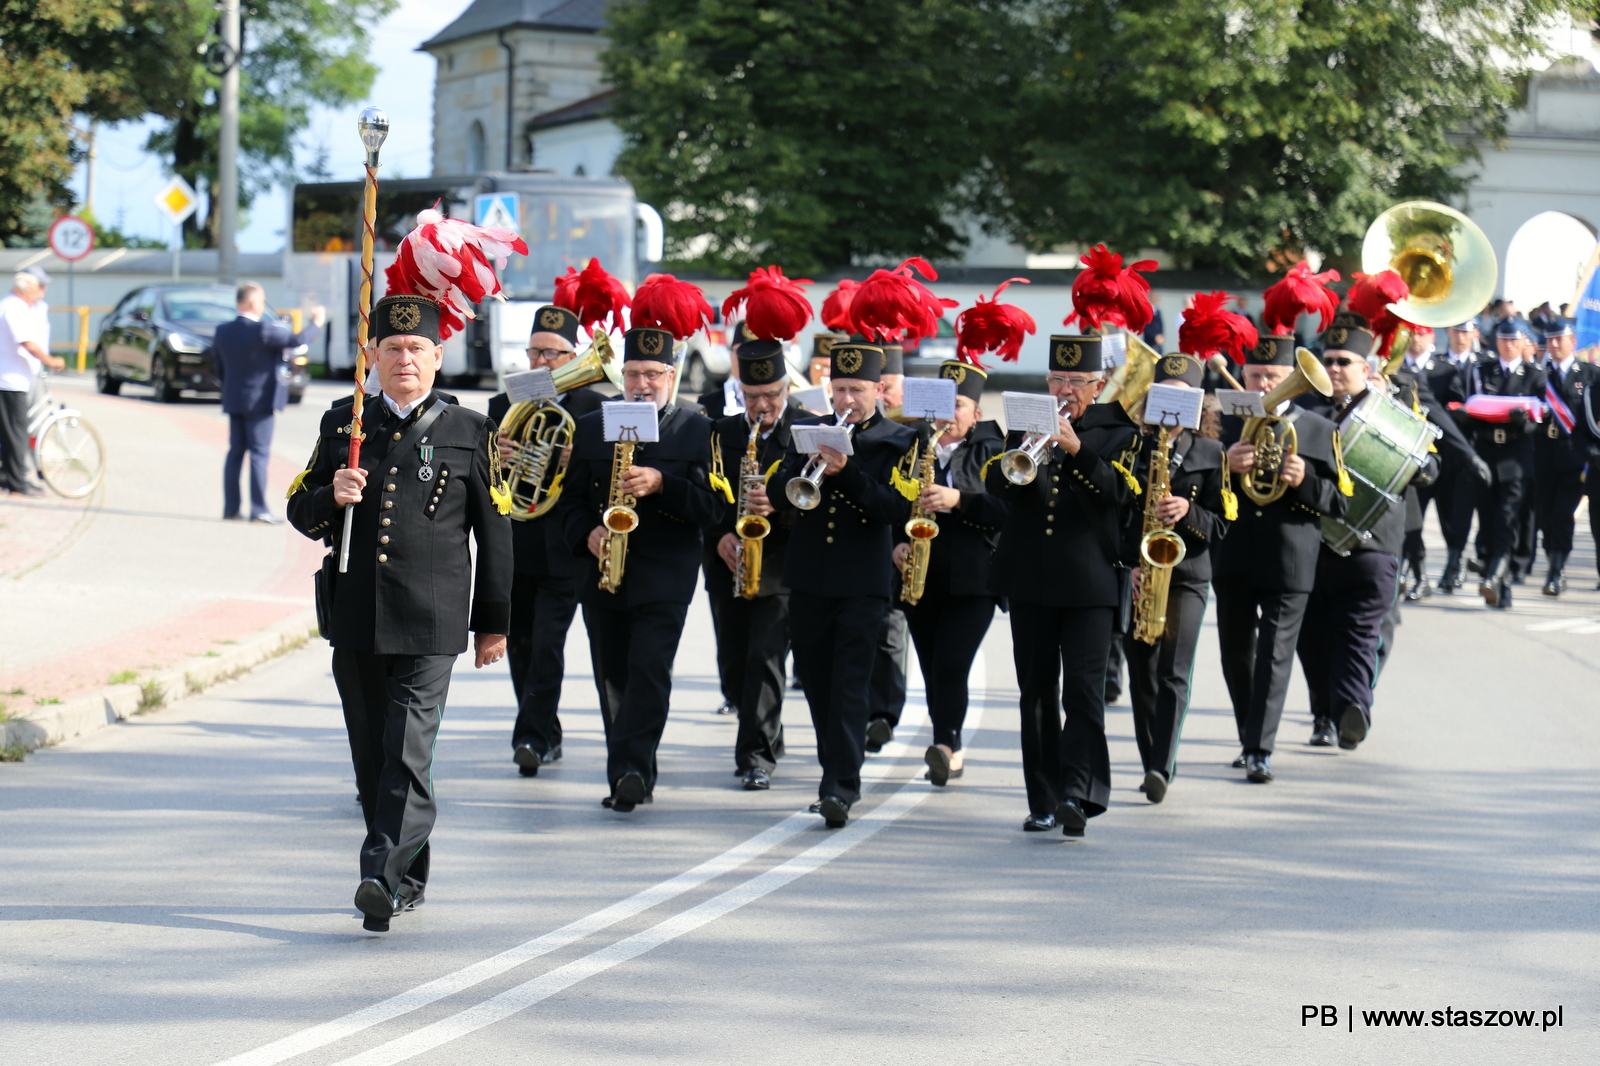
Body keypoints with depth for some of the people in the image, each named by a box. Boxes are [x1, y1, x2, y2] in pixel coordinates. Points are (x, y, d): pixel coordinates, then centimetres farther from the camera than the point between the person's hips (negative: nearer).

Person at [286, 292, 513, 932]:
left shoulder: (470, 434, 3)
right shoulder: (342, 426, 10)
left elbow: (495, 534, 6)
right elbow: (300, 512, 12)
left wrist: (494, 622, 6)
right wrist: (332, 497, -11)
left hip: (430, 623, -4)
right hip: (354, 620, 4)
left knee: (408, 751, -14)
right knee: (371, 754, 10)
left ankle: (383, 876, -18)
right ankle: (409, 878, 24)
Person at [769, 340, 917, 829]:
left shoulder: (898, 441, 1)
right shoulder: (807, 432, 11)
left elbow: (896, 509, -11)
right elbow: (778, 496, 4)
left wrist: (847, 472, -21)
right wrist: (811, 469, -16)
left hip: (863, 582, -4)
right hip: (808, 578, 4)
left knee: (849, 685, -10)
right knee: (816, 683, 9)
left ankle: (840, 787, -14)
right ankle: (837, 772, 24)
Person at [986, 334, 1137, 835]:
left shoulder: (1116, 432, 5)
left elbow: (1118, 492, -11)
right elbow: (997, 484, 0)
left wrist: (1075, 449, -23)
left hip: (1089, 581, -3)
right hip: (1030, 579, 3)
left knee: (1084, 689, -13)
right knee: (1037, 692, 7)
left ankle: (1078, 792, -20)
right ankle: (1044, 800, 13)